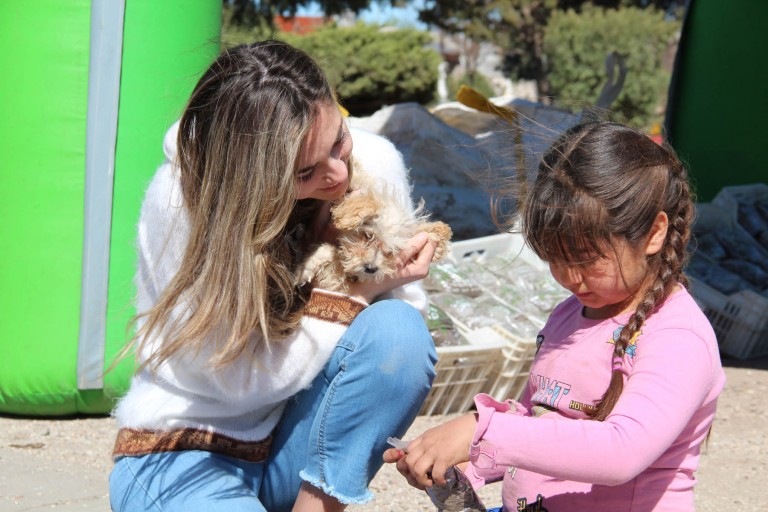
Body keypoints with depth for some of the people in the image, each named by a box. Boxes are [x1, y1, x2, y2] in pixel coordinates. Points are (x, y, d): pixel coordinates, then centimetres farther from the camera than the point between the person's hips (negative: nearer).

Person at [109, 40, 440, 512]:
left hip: (295, 438, 5)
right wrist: (357, 291, -22)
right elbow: (243, 378, -19)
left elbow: (406, 308, -1)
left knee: (398, 331, -24)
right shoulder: (181, 200, -22)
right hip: (185, 454, -5)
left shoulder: (375, 162, -10)